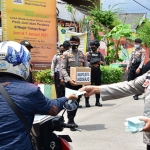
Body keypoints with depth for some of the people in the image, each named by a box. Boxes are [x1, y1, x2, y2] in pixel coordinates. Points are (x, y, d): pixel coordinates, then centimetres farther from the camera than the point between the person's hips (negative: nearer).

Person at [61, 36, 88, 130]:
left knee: (77, 101, 10)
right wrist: (68, 79, -20)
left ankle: (71, 120, 22)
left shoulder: (82, 55, 11)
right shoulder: (66, 54, 0)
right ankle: (71, 121, 2)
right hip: (70, 82, -4)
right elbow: (63, 68, -7)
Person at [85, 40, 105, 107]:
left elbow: (104, 63, 15)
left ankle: (97, 101, 15)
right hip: (90, 71, -3)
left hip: (97, 71, 3)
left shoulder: (100, 54, 11)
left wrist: (101, 62, -7)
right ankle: (87, 101, 3)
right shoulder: (88, 54, 2)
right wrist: (91, 64, -17)